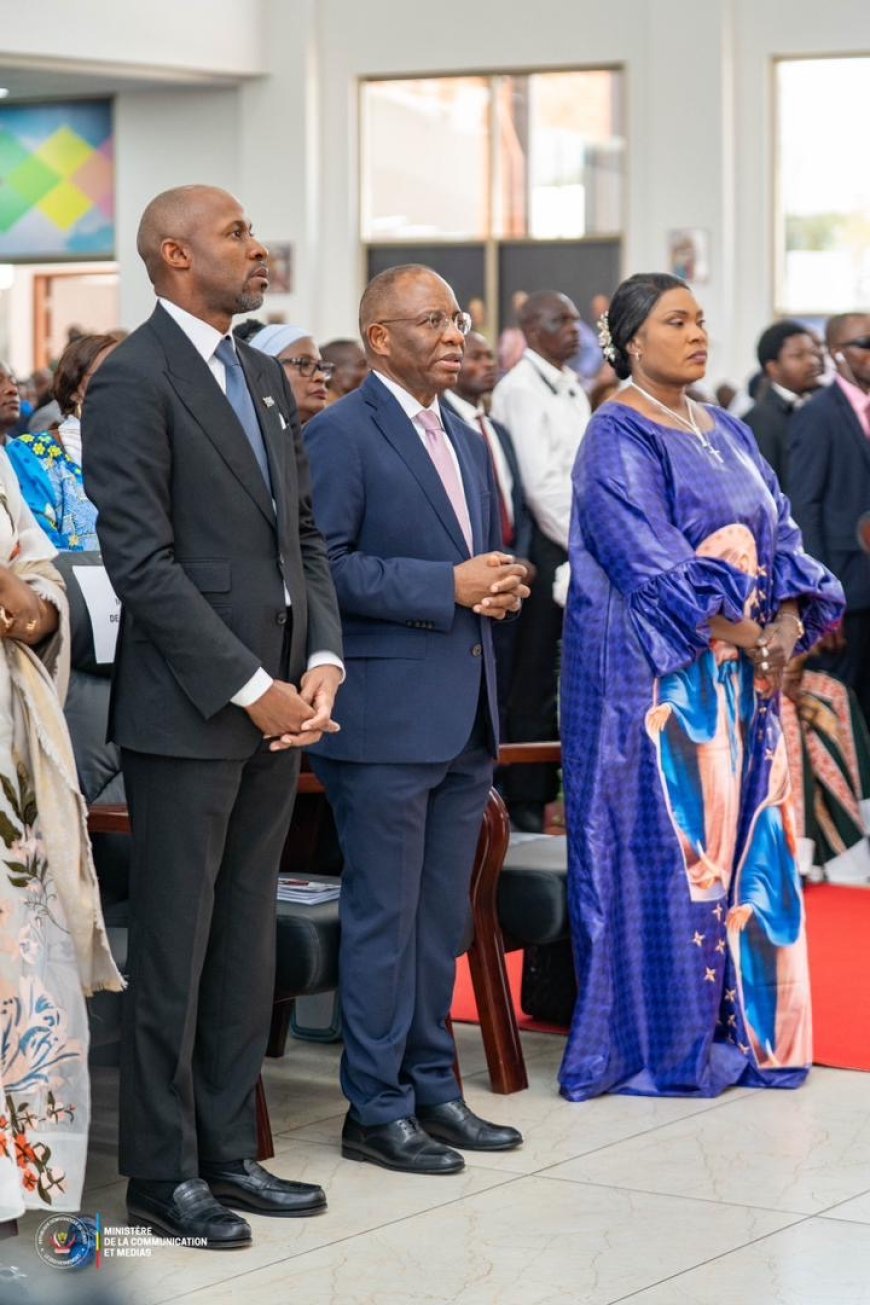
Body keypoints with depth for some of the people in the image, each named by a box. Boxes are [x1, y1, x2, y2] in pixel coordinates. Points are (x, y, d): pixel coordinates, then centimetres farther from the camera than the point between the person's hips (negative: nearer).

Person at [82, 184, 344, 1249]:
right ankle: (162, 1173, 11)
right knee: (173, 951, 1)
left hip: (275, 703, 8)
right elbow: (142, 561, -17)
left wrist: (320, 660, 1)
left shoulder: (265, 378, 15)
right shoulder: (133, 381, -11)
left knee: (246, 942, 13)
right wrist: (251, 688, -17)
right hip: (186, 713, -8)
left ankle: (227, 1151, 22)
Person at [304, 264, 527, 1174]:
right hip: (385, 715, -8)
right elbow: (324, 565, -17)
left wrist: (499, 584, 2)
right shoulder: (340, 434, -8)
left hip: (465, 718, 8)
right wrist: (450, 586, -19)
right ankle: (375, 1109, 7)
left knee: (443, 916, 13)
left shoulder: (465, 440, 18)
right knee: (384, 917, -2)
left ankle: (431, 1089, 23)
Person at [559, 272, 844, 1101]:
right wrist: (741, 633, -17)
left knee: (742, 842, 8)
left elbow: (778, 534, 11)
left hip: (742, 679, 8)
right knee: (666, 847, -4)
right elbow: (648, 559, -17)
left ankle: (736, 1027, 16)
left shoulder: (726, 434, 16)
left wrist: (788, 623, -7)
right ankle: (661, 1045, 3)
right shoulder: (618, 439, -8)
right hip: (656, 679, -7)